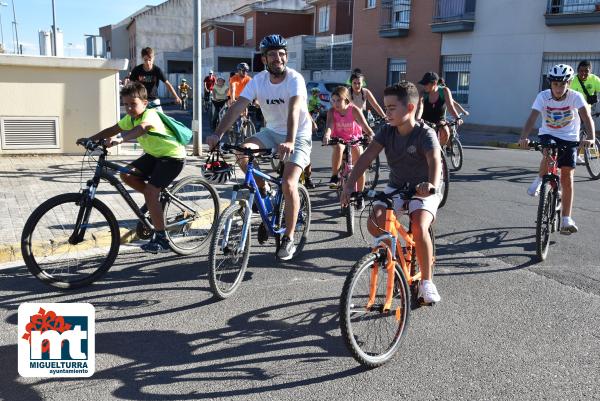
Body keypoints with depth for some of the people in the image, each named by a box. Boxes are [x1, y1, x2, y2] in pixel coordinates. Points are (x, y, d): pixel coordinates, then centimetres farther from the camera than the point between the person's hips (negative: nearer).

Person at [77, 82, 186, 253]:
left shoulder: (150, 114, -24)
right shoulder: (130, 118, 2)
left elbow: (141, 128, -46)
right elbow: (112, 130, 6)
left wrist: (120, 139, -59)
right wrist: (89, 139, -6)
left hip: (173, 156, -9)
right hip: (154, 154, 9)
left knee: (150, 192, -20)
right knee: (126, 174, -4)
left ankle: (161, 240, -12)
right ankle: (154, 200, 17)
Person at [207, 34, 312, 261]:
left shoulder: (295, 79, -20)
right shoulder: (258, 81, -8)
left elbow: (294, 111, -37)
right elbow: (236, 107, -16)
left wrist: (290, 142, -53)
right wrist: (218, 134, -30)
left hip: (298, 136, -4)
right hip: (272, 132, 5)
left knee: (289, 185, -19)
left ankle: (288, 239, -4)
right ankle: (262, 189, 4)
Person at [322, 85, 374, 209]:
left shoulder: (354, 110, -19)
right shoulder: (332, 111, -16)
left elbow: (364, 124, -31)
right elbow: (330, 125, -32)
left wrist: (371, 135, -51)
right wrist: (327, 134, -55)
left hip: (354, 139, 0)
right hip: (339, 139, 0)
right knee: (338, 147, -38)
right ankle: (334, 177, -26)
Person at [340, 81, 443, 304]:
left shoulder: (425, 134, -19)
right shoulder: (387, 131, -7)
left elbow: (435, 161, -37)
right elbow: (367, 157, -17)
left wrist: (432, 184, -59)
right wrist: (350, 183, -31)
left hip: (423, 190, -4)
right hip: (396, 187, 5)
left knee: (419, 227, -30)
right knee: (374, 223, -20)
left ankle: (426, 282, -11)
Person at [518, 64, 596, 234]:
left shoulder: (575, 97, -17)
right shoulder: (543, 96, -16)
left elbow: (587, 117, -29)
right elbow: (532, 118, -27)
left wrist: (591, 138, -47)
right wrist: (524, 137, -45)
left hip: (569, 139, 0)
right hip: (548, 135, 0)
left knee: (567, 178, -5)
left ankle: (566, 220, 2)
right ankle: (539, 180, -2)